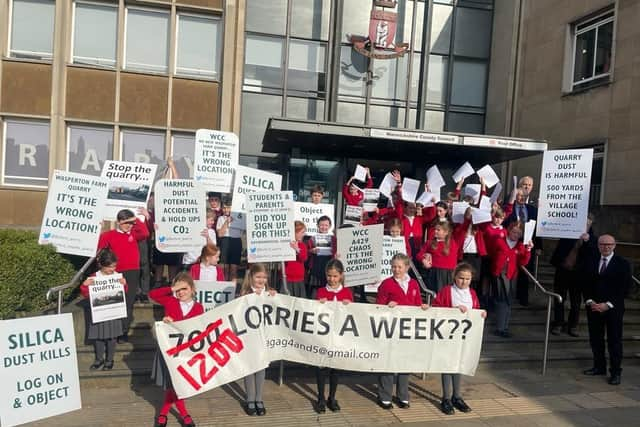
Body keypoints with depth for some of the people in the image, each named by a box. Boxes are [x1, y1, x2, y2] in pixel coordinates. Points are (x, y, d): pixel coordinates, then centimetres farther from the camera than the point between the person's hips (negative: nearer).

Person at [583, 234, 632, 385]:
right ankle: (599, 367, 23)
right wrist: (589, 301, -5)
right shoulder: (592, 263, 10)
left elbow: (625, 288, -7)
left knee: (614, 341, 1)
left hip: (613, 309, -4)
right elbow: (587, 285, 11)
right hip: (594, 308, 4)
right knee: (595, 339, 10)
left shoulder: (623, 264, -3)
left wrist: (608, 304, -14)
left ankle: (615, 372, 10)